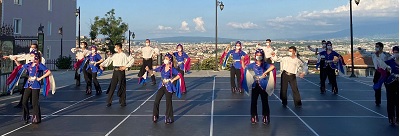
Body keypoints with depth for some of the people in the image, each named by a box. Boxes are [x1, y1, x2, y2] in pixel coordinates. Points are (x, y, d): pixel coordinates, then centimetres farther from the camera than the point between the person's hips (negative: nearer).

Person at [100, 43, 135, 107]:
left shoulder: (124, 55, -2)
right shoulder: (114, 55, 12)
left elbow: (132, 60, -7)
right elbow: (108, 60, 4)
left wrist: (126, 66, -11)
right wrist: (102, 64, -10)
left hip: (121, 71, -4)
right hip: (115, 71, 4)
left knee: (122, 87, 3)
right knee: (112, 86, 2)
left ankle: (123, 102, 14)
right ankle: (109, 101, 7)